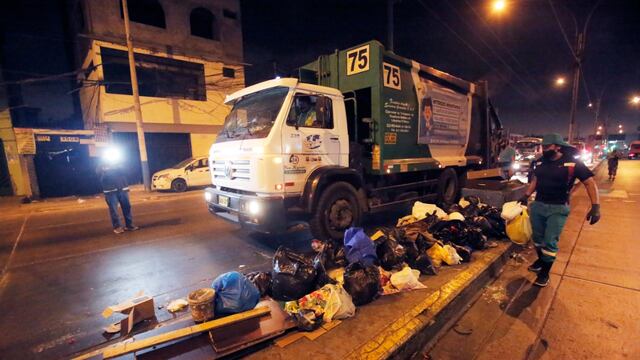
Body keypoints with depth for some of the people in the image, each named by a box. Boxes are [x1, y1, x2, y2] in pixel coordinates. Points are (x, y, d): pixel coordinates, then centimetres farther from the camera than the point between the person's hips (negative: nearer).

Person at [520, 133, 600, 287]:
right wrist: (526, 196, 16)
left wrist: (596, 206, -19)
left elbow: (590, 182, -11)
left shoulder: (572, 163, -11)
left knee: (550, 241, -2)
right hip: (537, 205, 5)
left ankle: (545, 273, 14)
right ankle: (541, 260, 38)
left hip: (558, 208, -5)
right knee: (538, 237, 15)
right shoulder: (540, 162, 6)